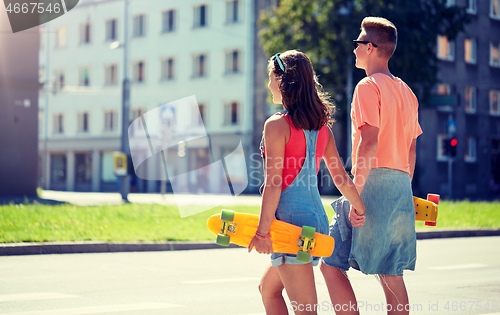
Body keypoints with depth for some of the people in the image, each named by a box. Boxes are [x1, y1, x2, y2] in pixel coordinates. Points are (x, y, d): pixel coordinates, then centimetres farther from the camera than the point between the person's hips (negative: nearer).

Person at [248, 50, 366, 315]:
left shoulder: (277, 125, -11)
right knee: (268, 288, 25)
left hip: (290, 218, -8)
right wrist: (366, 213, 21)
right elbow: (341, 179, 11)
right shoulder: (321, 127, 11)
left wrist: (262, 231, -13)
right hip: (317, 218, 8)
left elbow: (273, 184, -16)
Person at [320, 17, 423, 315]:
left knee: (332, 264, -4)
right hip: (402, 189, 8)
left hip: (374, 182, -8)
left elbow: (369, 142, -17)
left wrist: (356, 196, -18)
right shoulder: (406, 91, 18)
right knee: (391, 274, 9)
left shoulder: (368, 86, -7)